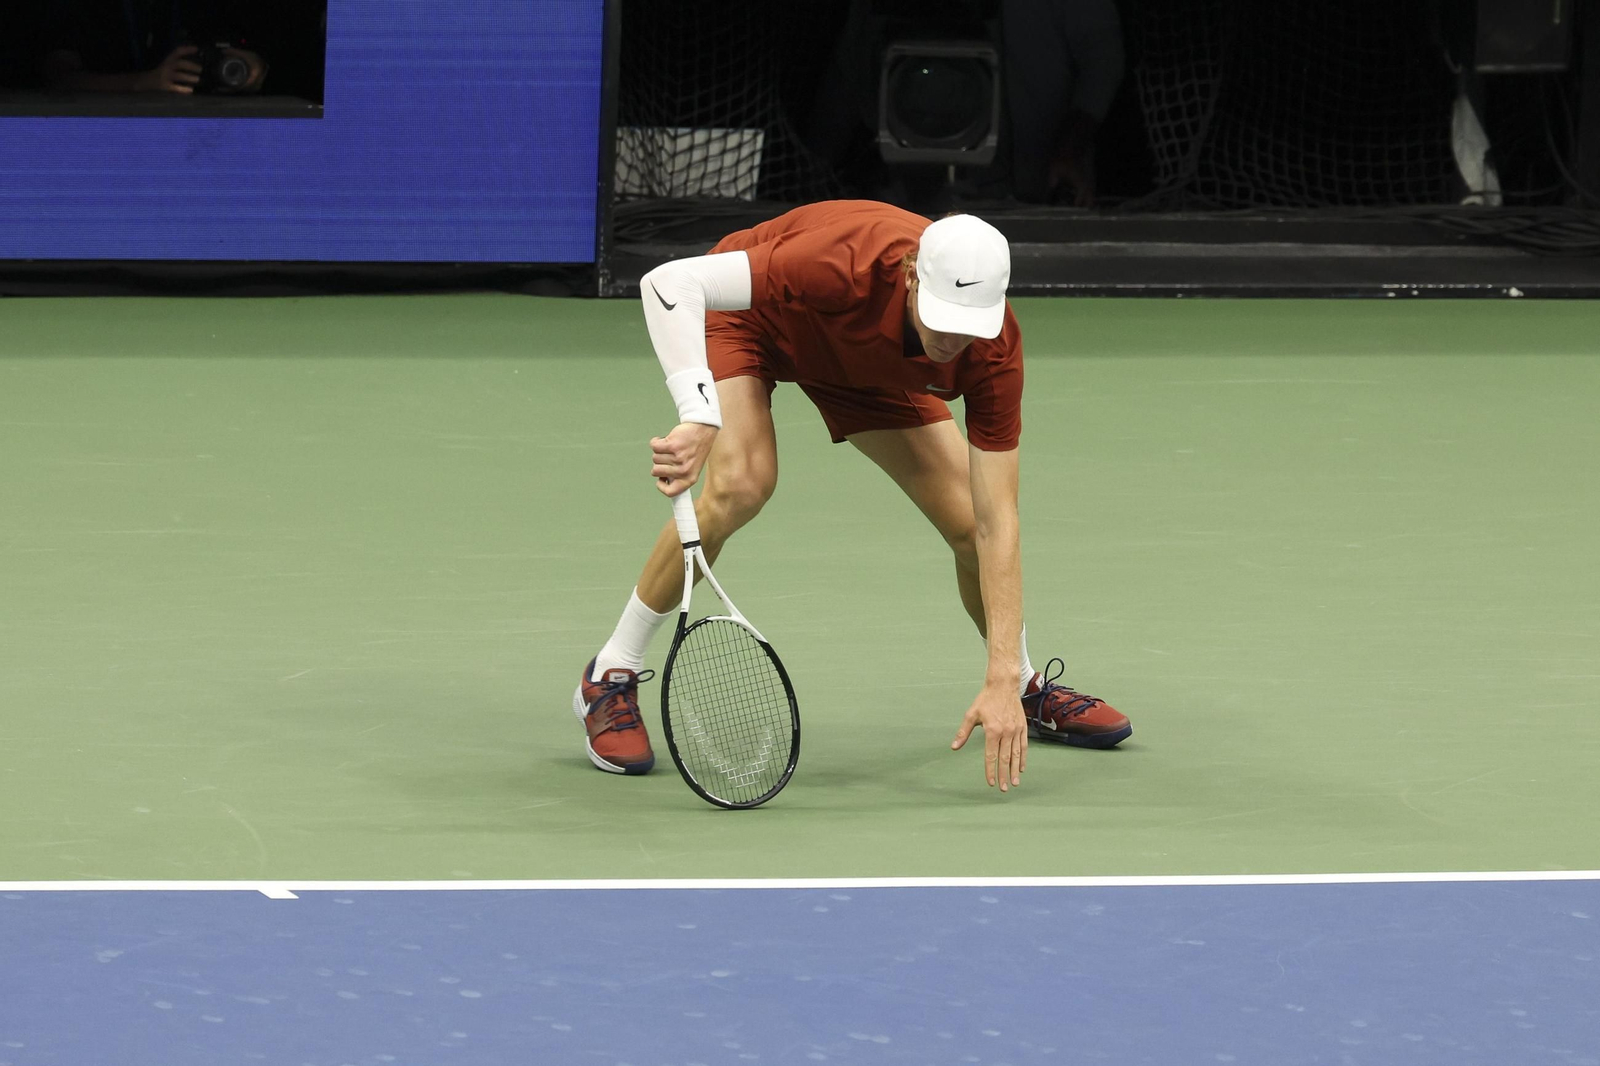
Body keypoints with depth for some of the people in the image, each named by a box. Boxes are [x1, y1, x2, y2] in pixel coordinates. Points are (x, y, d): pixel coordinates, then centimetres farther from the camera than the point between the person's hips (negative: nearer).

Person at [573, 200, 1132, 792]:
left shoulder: (993, 352, -32)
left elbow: (995, 523, -29)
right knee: (741, 483, -31)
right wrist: (699, 418, -61)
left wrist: (1004, 682, -35)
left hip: (868, 365, 4)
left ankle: (1027, 687, 26)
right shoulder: (844, 266, -45)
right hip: (745, 318, -4)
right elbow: (668, 282, -48)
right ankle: (611, 677, -13)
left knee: (968, 523, -5)